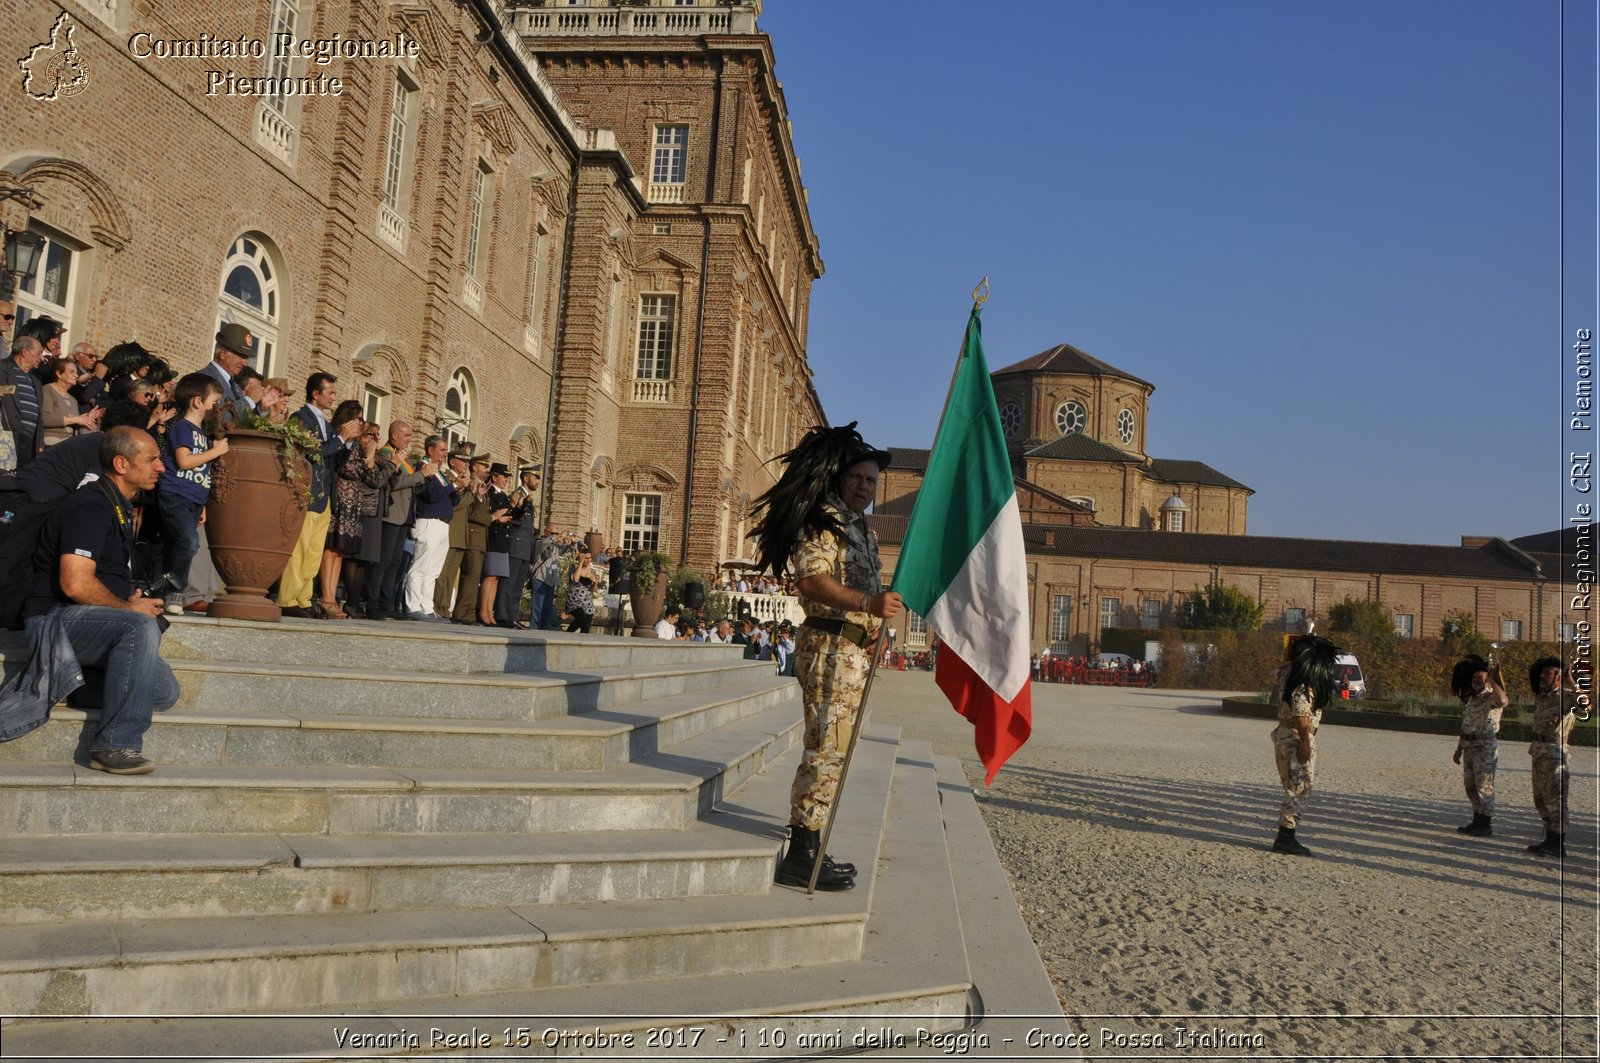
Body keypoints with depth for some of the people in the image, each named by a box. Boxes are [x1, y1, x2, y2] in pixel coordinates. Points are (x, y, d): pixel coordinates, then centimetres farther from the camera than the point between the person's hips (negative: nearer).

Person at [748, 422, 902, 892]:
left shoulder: (862, 529, 21)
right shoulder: (824, 520, -8)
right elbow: (814, 581, -23)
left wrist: (874, 624, 15)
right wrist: (868, 603, -35)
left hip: (854, 649, 10)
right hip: (829, 645, -10)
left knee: (834, 749, 12)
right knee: (828, 748, -11)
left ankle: (810, 849, 20)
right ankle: (801, 856, -5)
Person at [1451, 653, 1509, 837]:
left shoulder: (1491, 697, -8)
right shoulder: (1470, 699, 17)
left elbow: (1503, 701, -35)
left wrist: (1492, 680, -30)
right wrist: (1459, 749, 21)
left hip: (1486, 748, -8)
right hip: (1469, 747, 8)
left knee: (1484, 787, -4)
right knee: (1471, 787, 13)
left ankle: (1486, 825, 3)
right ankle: (1477, 822, 23)